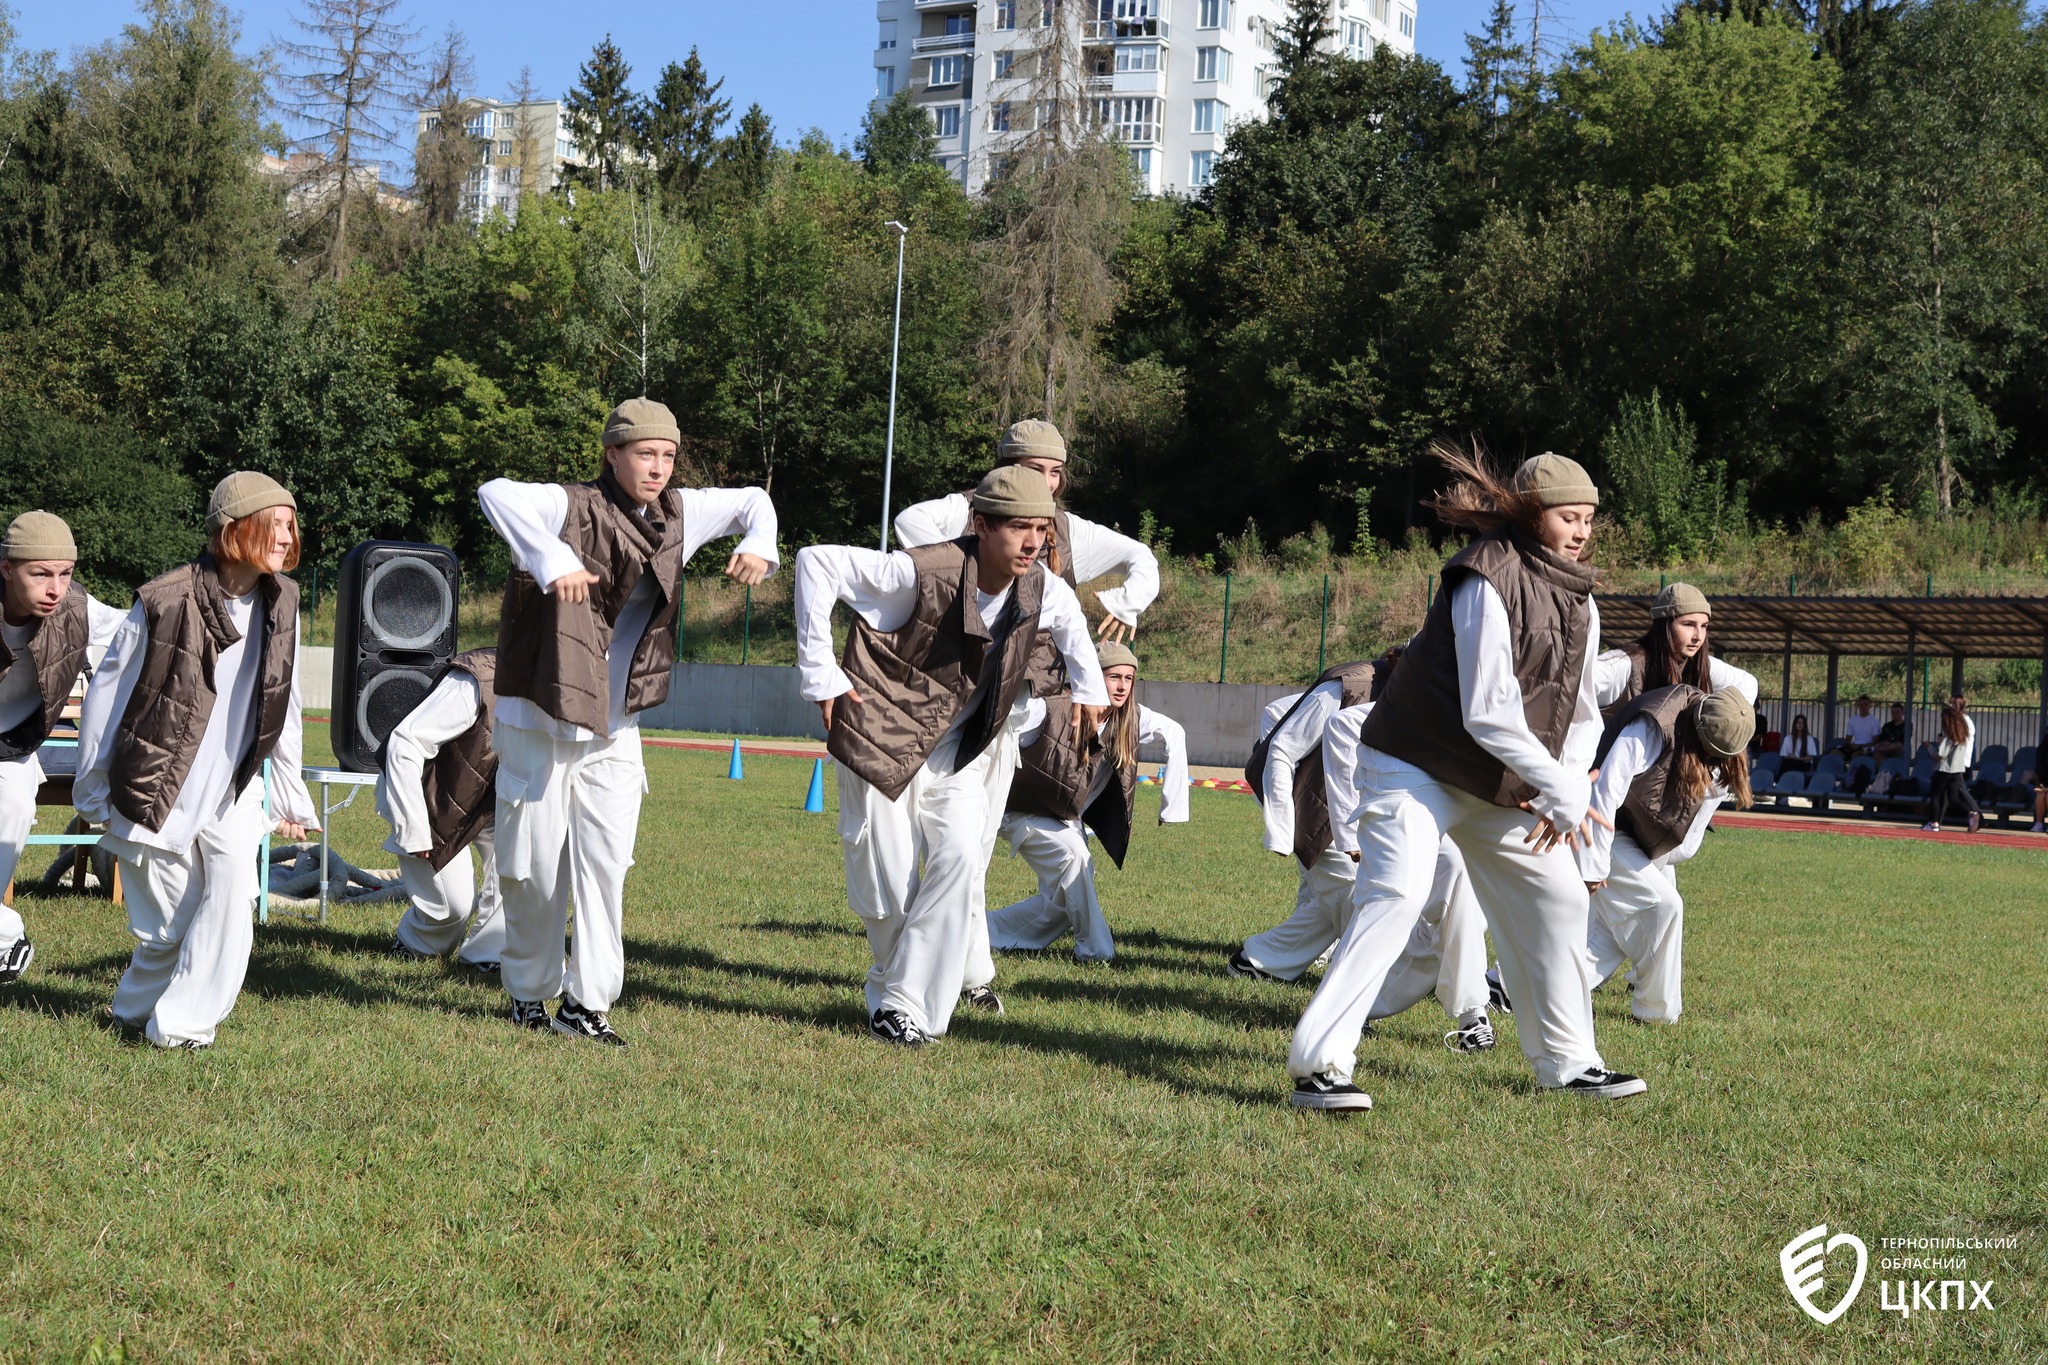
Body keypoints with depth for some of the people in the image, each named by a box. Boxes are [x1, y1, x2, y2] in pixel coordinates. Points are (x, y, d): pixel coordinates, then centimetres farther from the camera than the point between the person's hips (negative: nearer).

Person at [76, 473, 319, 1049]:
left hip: (234, 796, 3)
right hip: (157, 793, -3)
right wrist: (91, 791, 1)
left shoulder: (281, 603, -2)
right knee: (169, 928, 4)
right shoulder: (165, 602, -15)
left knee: (232, 897, -17)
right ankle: (136, 1010, 31)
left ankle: (181, 1024, -4)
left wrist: (290, 796, 10)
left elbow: (284, 707, 8)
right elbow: (106, 694, -5)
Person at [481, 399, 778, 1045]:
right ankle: (529, 993, 23)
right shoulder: (573, 508, -15)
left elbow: (751, 500, 19)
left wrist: (759, 545, -2)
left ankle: (586, 1002, 3)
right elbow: (496, 493, -34)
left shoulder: (677, 515, 4)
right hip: (540, 724, -5)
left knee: (606, 865, -2)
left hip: (614, 732, 5)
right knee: (536, 869, 5)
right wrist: (552, 562, -45)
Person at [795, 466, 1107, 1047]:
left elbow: (1069, 616, 19)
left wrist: (1089, 687, 16)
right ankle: (890, 985, 27)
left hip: (960, 748, 4)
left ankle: (907, 1001, -8)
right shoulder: (922, 572, -27)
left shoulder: (1042, 590, -8)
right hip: (885, 736, -4)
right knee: (886, 884, -3)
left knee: (960, 858, -17)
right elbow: (816, 561, -24)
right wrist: (819, 675, -22)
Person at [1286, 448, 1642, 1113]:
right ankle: (1318, 1065, -26)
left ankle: (1568, 1063, 25)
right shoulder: (1489, 580, -21)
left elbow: (1581, 713, 10)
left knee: (1558, 900, 10)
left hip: (1499, 786, 9)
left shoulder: (1580, 604, 6)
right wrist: (1561, 790, -20)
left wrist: (1565, 788, -8)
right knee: (1397, 894, -24)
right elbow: (1489, 713, -25)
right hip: (1417, 766, -9)